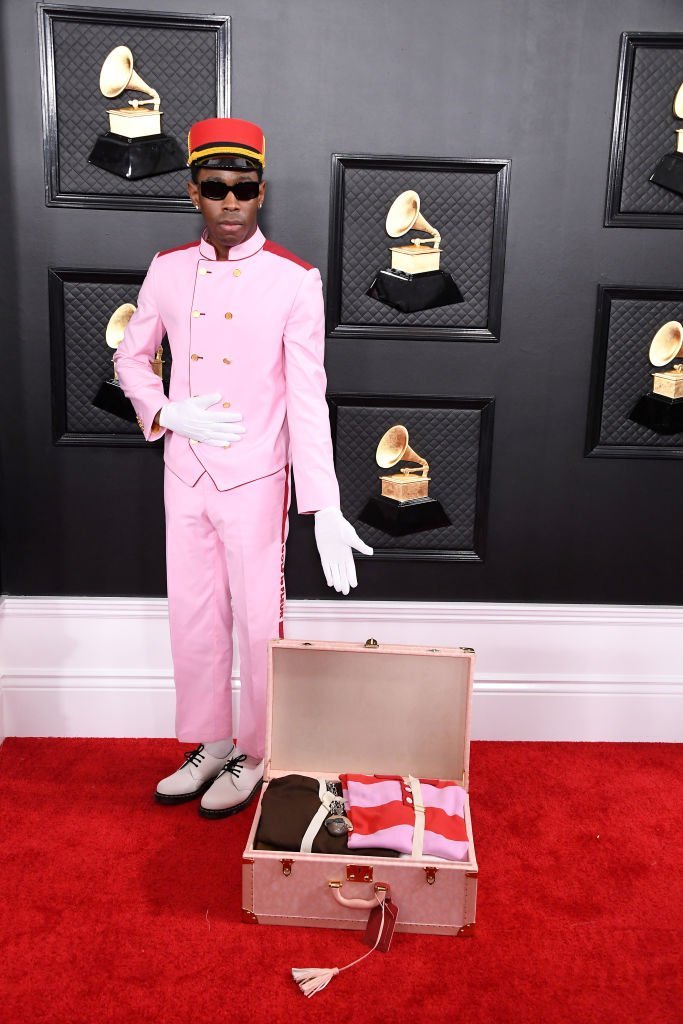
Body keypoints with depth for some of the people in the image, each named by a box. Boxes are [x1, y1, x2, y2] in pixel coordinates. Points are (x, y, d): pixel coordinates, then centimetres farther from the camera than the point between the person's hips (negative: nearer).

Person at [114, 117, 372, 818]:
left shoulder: (294, 281, -10)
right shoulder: (168, 269, 2)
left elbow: (308, 398, -14)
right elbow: (130, 358, 13)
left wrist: (326, 511, -21)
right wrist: (169, 413, -8)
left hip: (254, 482, -4)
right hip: (184, 476, 4)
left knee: (258, 625, 8)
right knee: (193, 621, 15)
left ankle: (254, 755, 29)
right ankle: (211, 743, 35)